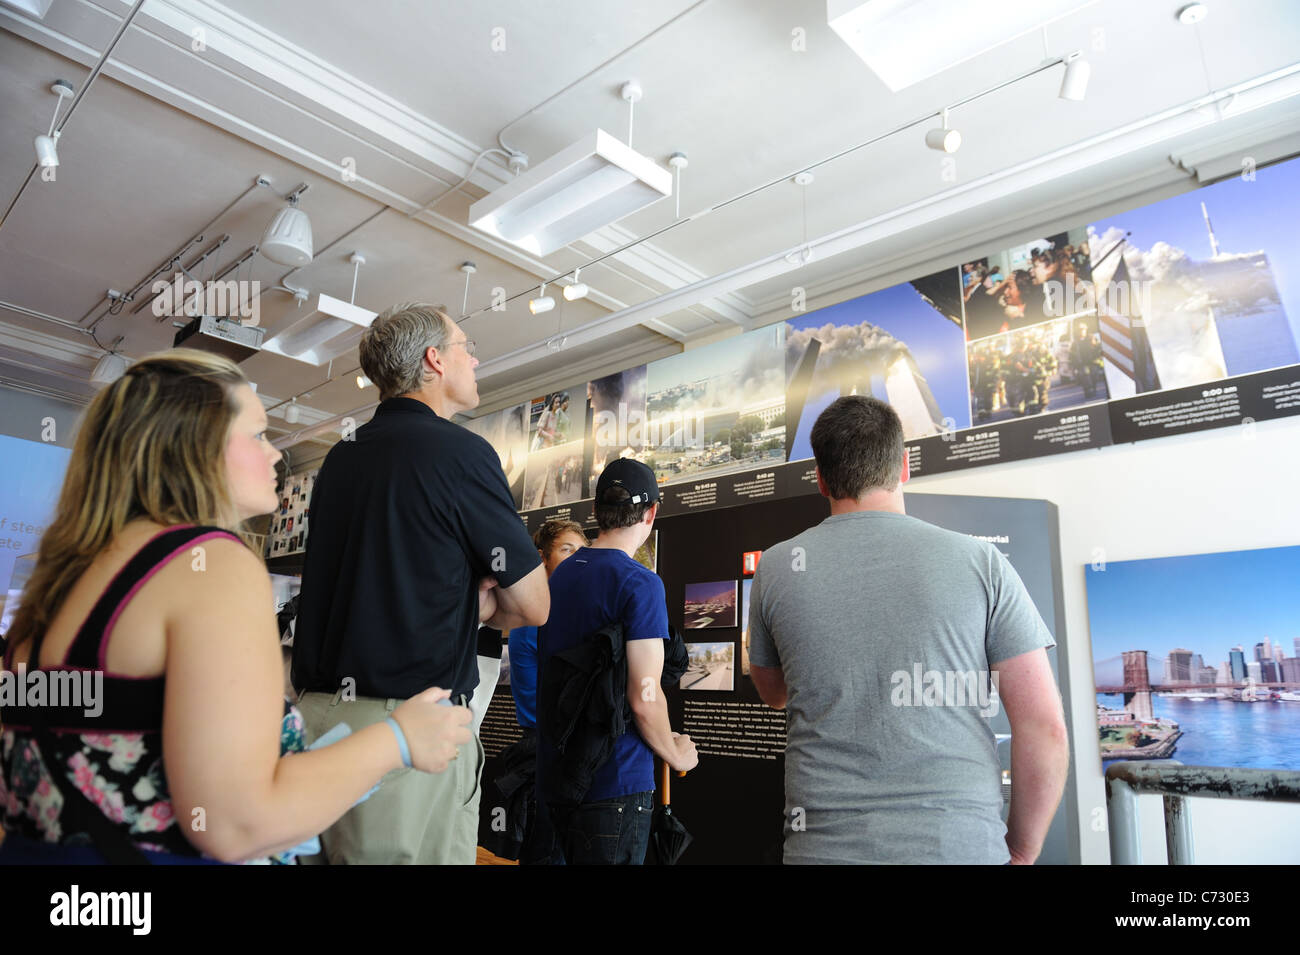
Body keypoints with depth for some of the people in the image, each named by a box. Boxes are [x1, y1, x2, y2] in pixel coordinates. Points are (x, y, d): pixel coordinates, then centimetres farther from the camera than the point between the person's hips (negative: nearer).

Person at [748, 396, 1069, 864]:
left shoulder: (775, 568, -1)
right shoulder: (980, 561, -4)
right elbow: (1044, 728, -5)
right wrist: (1021, 851, 8)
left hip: (826, 843, 0)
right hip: (964, 843, 0)